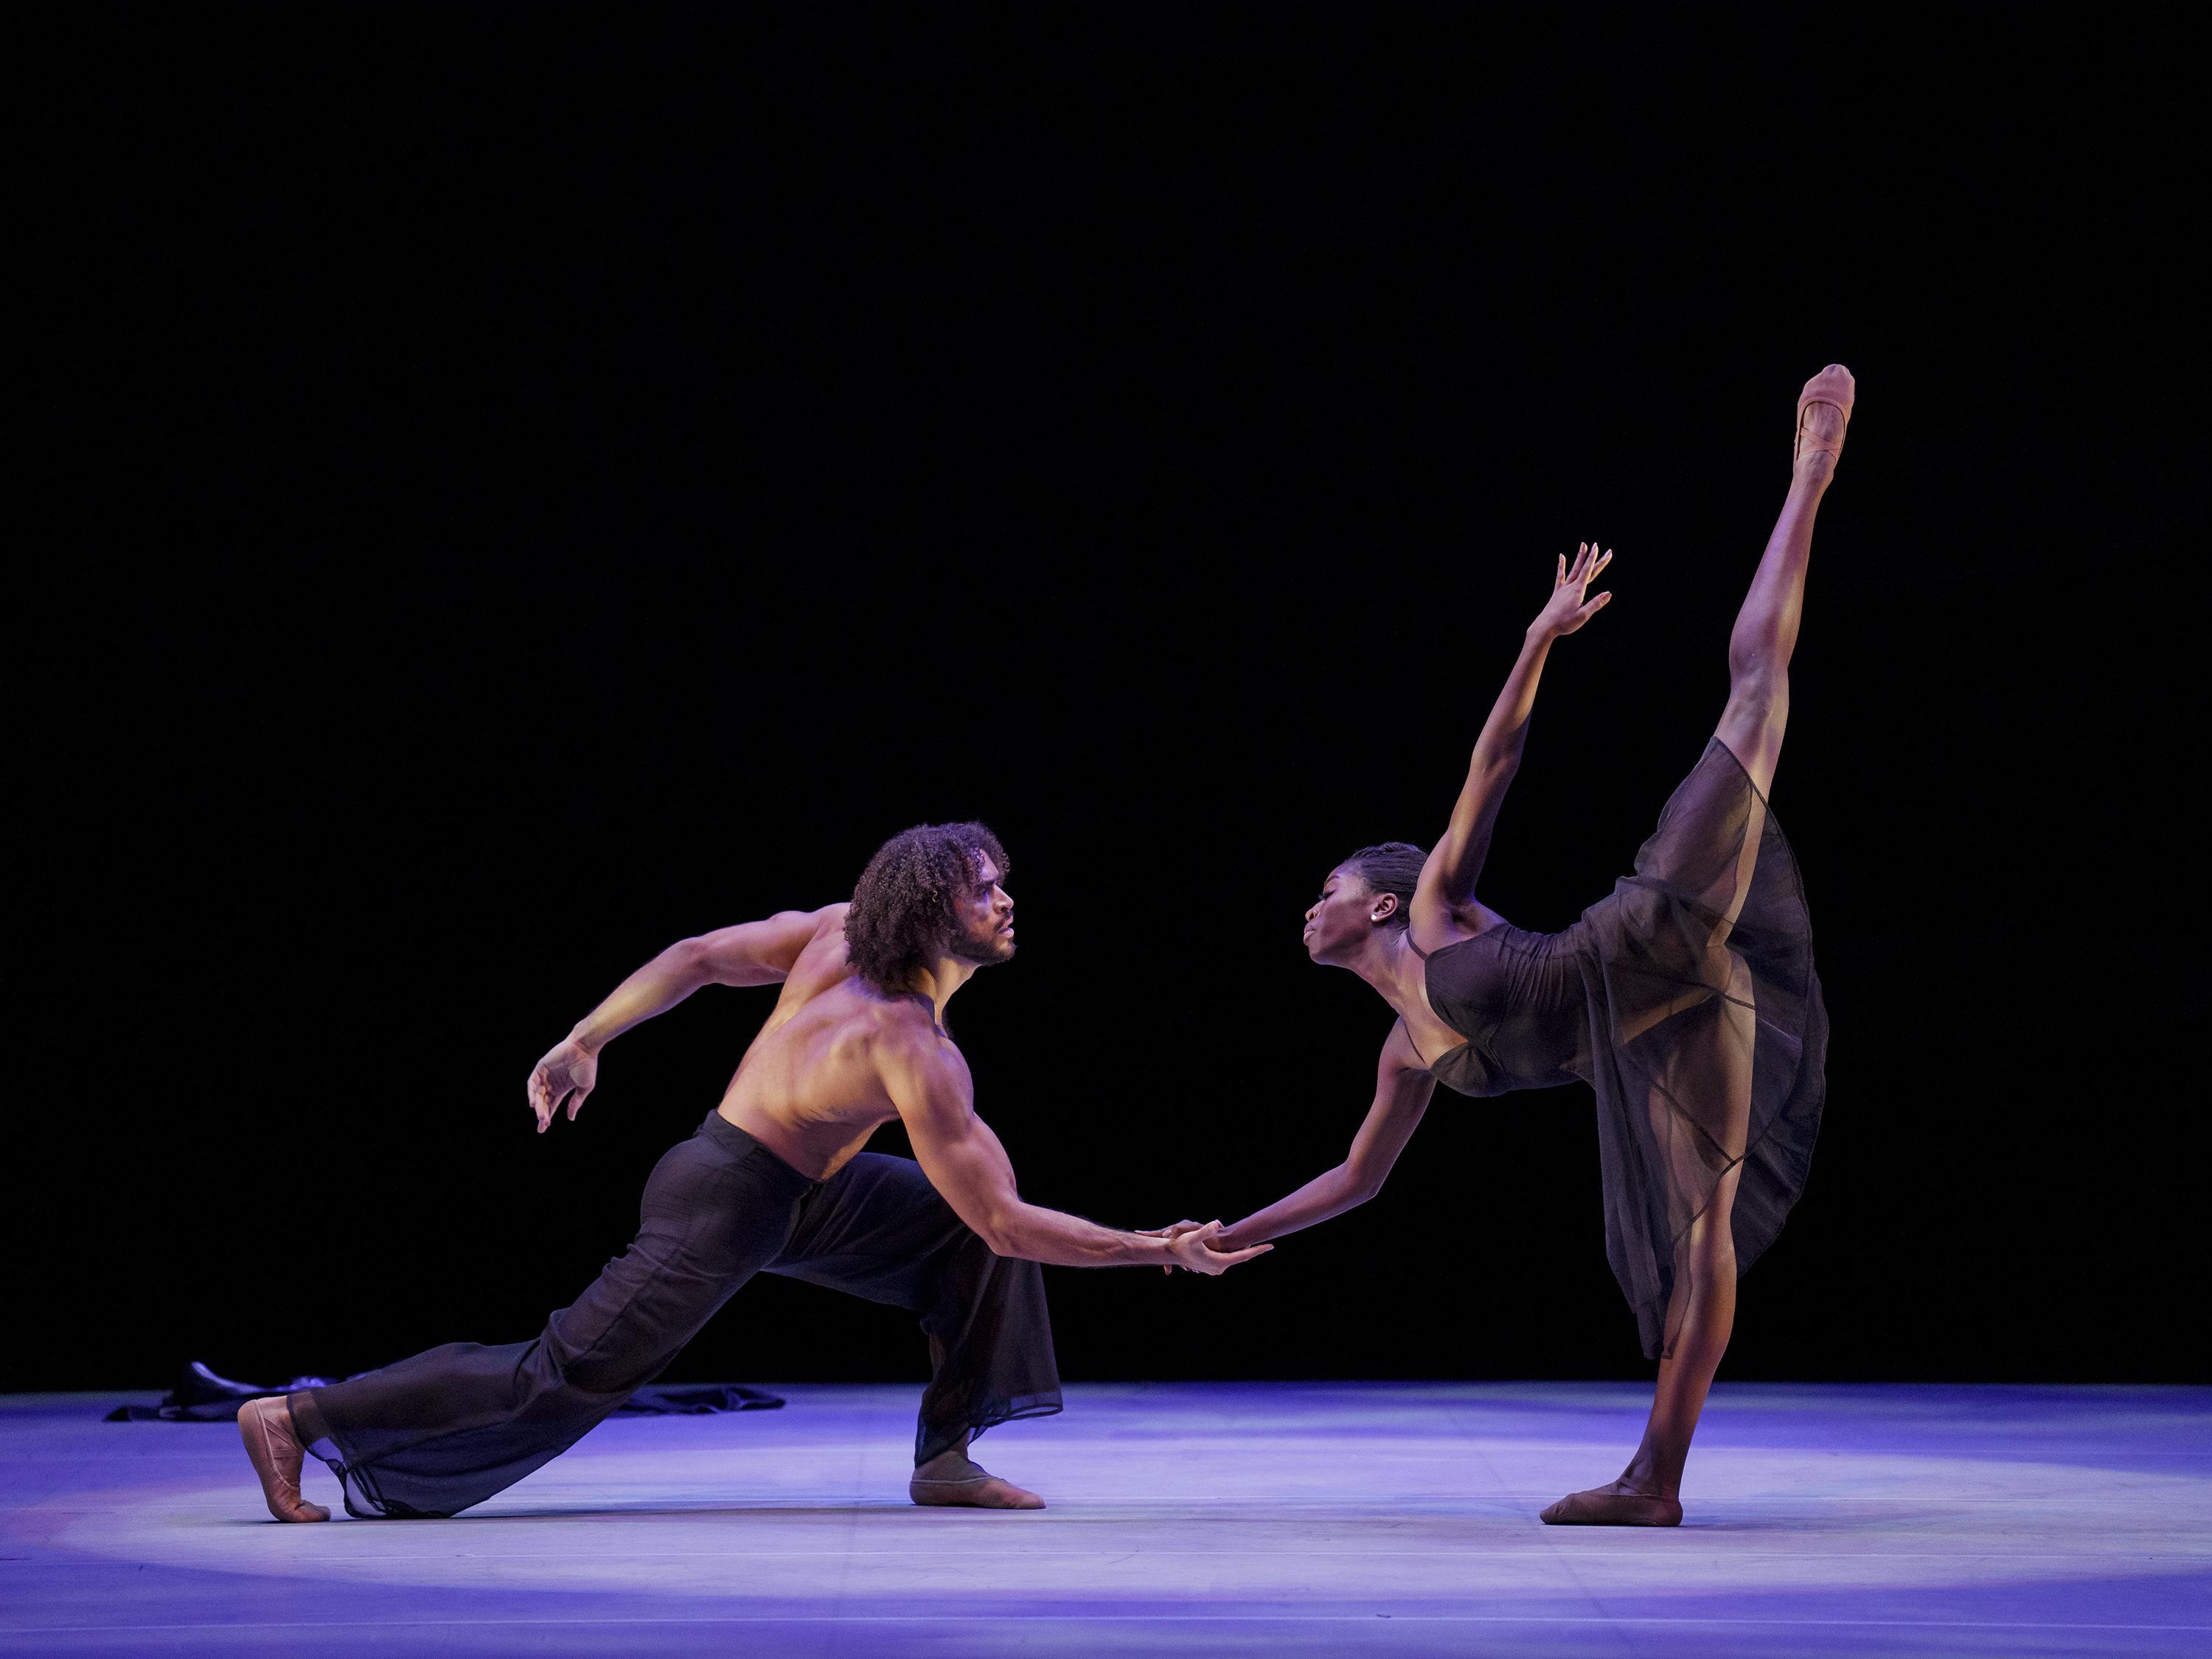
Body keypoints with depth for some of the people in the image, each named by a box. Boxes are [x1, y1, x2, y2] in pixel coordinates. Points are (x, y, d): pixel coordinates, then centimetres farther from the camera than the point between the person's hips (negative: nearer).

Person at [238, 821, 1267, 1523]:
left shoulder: (842, 931, -5)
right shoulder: (919, 1057, -28)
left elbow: (694, 958, -1)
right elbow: (1008, 1223, -24)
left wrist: (583, 1042, 10)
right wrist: (1163, 1250, -18)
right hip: (727, 1211, -9)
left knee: (968, 1230, 6)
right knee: (564, 1379, -5)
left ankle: (944, 1456, 8)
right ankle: (298, 1419, 2)